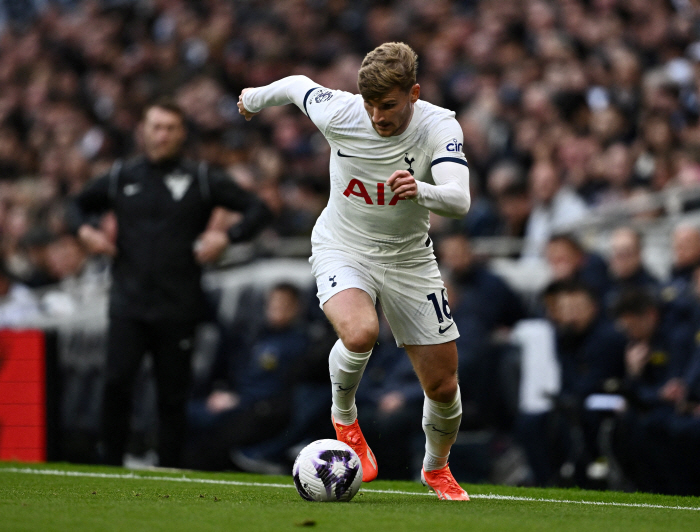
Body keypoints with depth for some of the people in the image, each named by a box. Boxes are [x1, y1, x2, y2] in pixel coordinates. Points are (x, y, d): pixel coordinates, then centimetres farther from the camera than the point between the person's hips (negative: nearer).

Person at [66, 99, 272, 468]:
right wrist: (84, 230, 4)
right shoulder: (121, 177, 10)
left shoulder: (202, 180, 4)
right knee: (116, 383, -14)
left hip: (177, 309, -1)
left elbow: (257, 210, 5)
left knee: (173, 394, 2)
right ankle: (110, 465, -3)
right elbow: (79, 204, 25)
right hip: (128, 303, 1)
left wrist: (226, 237, -11)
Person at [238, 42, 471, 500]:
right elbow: (297, 85, 3)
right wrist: (255, 99, 22)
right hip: (343, 250, -1)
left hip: (408, 259, 1)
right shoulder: (339, 113, -20)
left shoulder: (440, 127, -22)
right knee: (360, 332, -35)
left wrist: (421, 191, -58)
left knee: (444, 387, 2)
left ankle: (437, 469, 35)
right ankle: (344, 417, -2)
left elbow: (459, 200, -37)